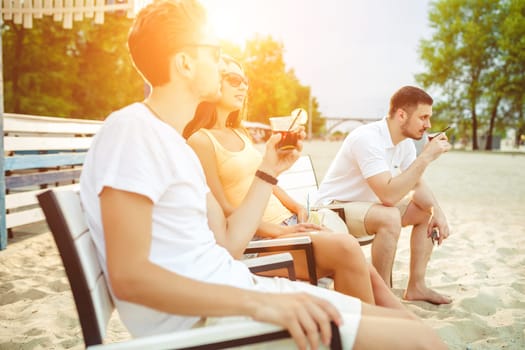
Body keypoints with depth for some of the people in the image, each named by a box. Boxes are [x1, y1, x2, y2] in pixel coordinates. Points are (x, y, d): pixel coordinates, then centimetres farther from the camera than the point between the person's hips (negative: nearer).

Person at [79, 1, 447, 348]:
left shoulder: (174, 142, 17)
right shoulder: (131, 129, -13)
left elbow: (225, 244, 14)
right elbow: (128, 277, -21)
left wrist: (270, 172, 12)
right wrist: (257, 302, -26)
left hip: (231, 292, 9)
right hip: (200, 318, -9)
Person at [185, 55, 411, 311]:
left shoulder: (240, 133, 20)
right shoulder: (200, 141, -6)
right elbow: (222, 210, -12)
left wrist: (298, 208, 4)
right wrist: (278, 231, -16)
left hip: (287, 223, 8)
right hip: (257, 240, -8)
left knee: (367, 272, -9)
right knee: (346, 248, -27)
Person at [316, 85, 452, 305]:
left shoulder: (405, 142, -1)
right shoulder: (368, 139, -28)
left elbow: (417, 185, 5)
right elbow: (388, 195, -36)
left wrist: (437, 211, -14)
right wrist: (426, 157, -32)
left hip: (368, 204, 10)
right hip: (333, 207, -9)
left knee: (427, 212, 4)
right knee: (389, 217, -34)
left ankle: (416, 286, 9)